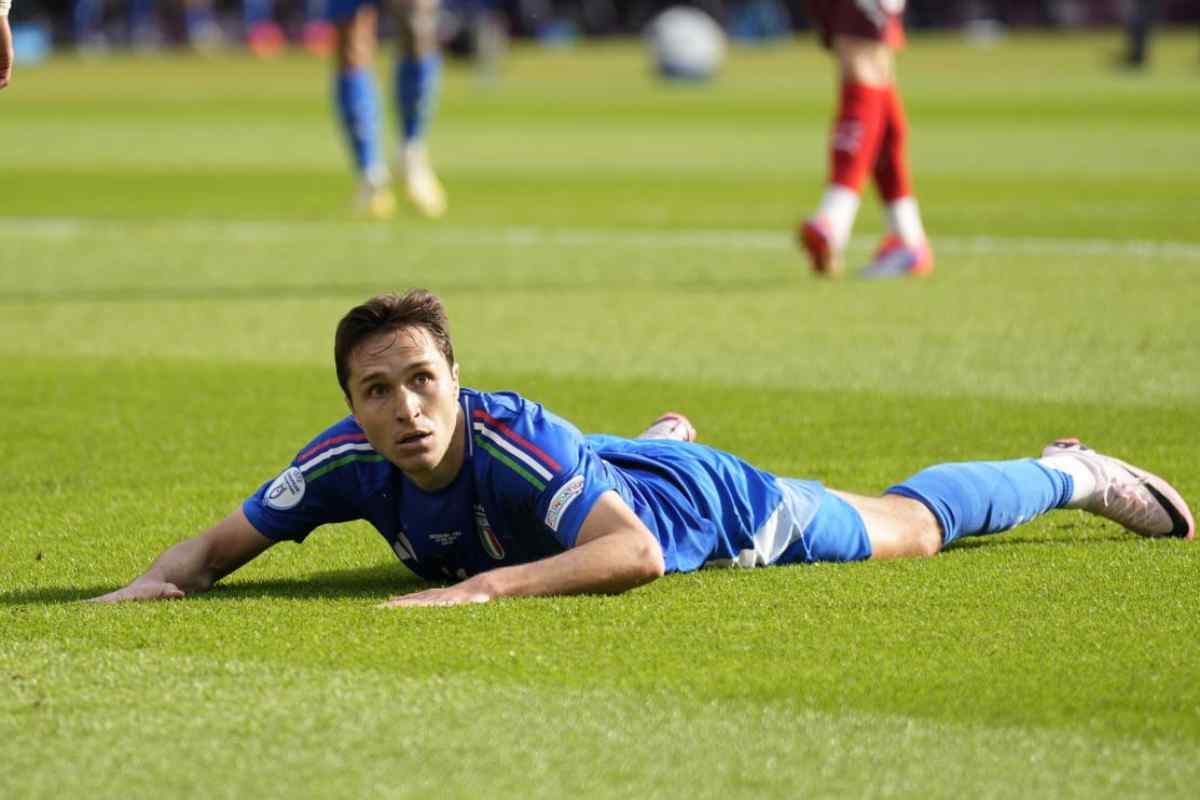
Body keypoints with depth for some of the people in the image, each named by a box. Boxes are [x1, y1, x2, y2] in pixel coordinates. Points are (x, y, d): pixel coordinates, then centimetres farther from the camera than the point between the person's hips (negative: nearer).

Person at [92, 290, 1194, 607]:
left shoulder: (511, 436, -46)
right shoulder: (349, 461, -32)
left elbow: (636, 552, -53)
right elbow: (216, 547, -22)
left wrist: (491, 585, -62)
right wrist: (147, 585, -43)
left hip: (713, 509, -5)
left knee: (910, 525, 18)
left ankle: (1069, 472, 45)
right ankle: (663, 436, 80)